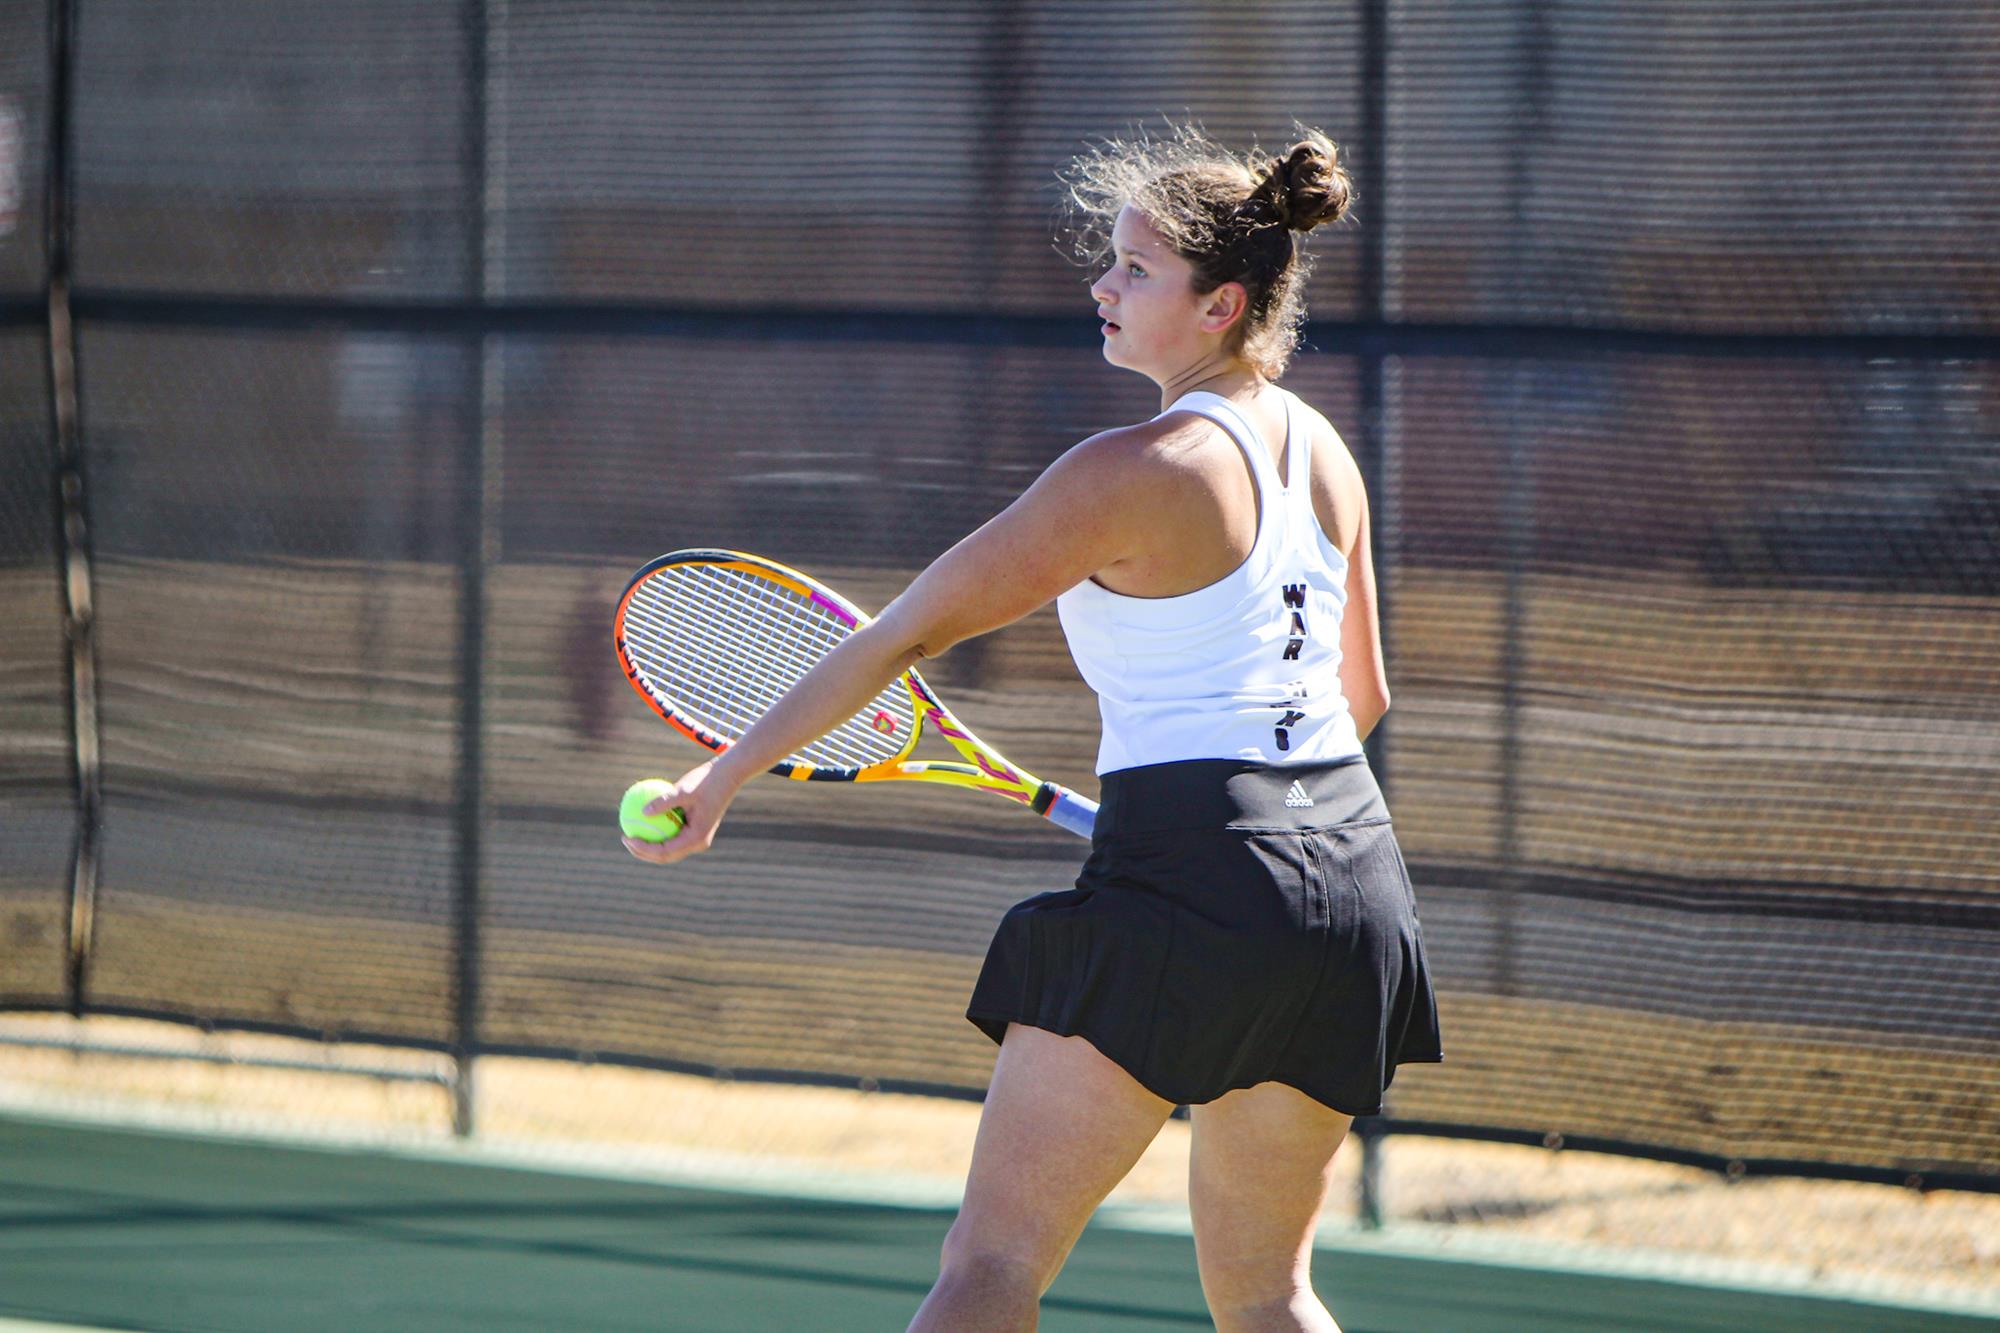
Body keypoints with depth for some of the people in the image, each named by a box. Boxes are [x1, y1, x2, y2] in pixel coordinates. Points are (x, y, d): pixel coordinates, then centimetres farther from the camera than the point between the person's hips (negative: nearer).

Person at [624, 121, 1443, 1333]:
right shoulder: (1323, 451, 10)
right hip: (1353, 883, 8)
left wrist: (729, 774, -3)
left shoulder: (1131, 474, -12)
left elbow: (909, 634, -9)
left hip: (1188, 876, -8)